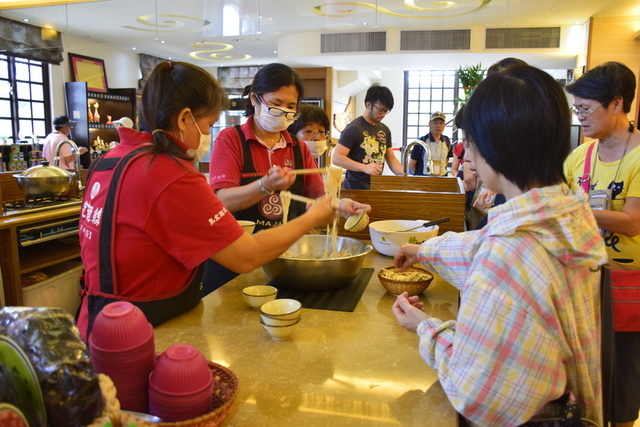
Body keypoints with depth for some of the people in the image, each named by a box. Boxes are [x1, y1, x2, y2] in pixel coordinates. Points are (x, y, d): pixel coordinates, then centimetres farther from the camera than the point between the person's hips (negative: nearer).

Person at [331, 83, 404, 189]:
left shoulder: (384, 130, 11)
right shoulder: (354, 128, -11)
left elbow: (391, 159, 15)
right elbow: (336, 157, -18)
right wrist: (364, 167, -28)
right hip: (355, 189, -6)